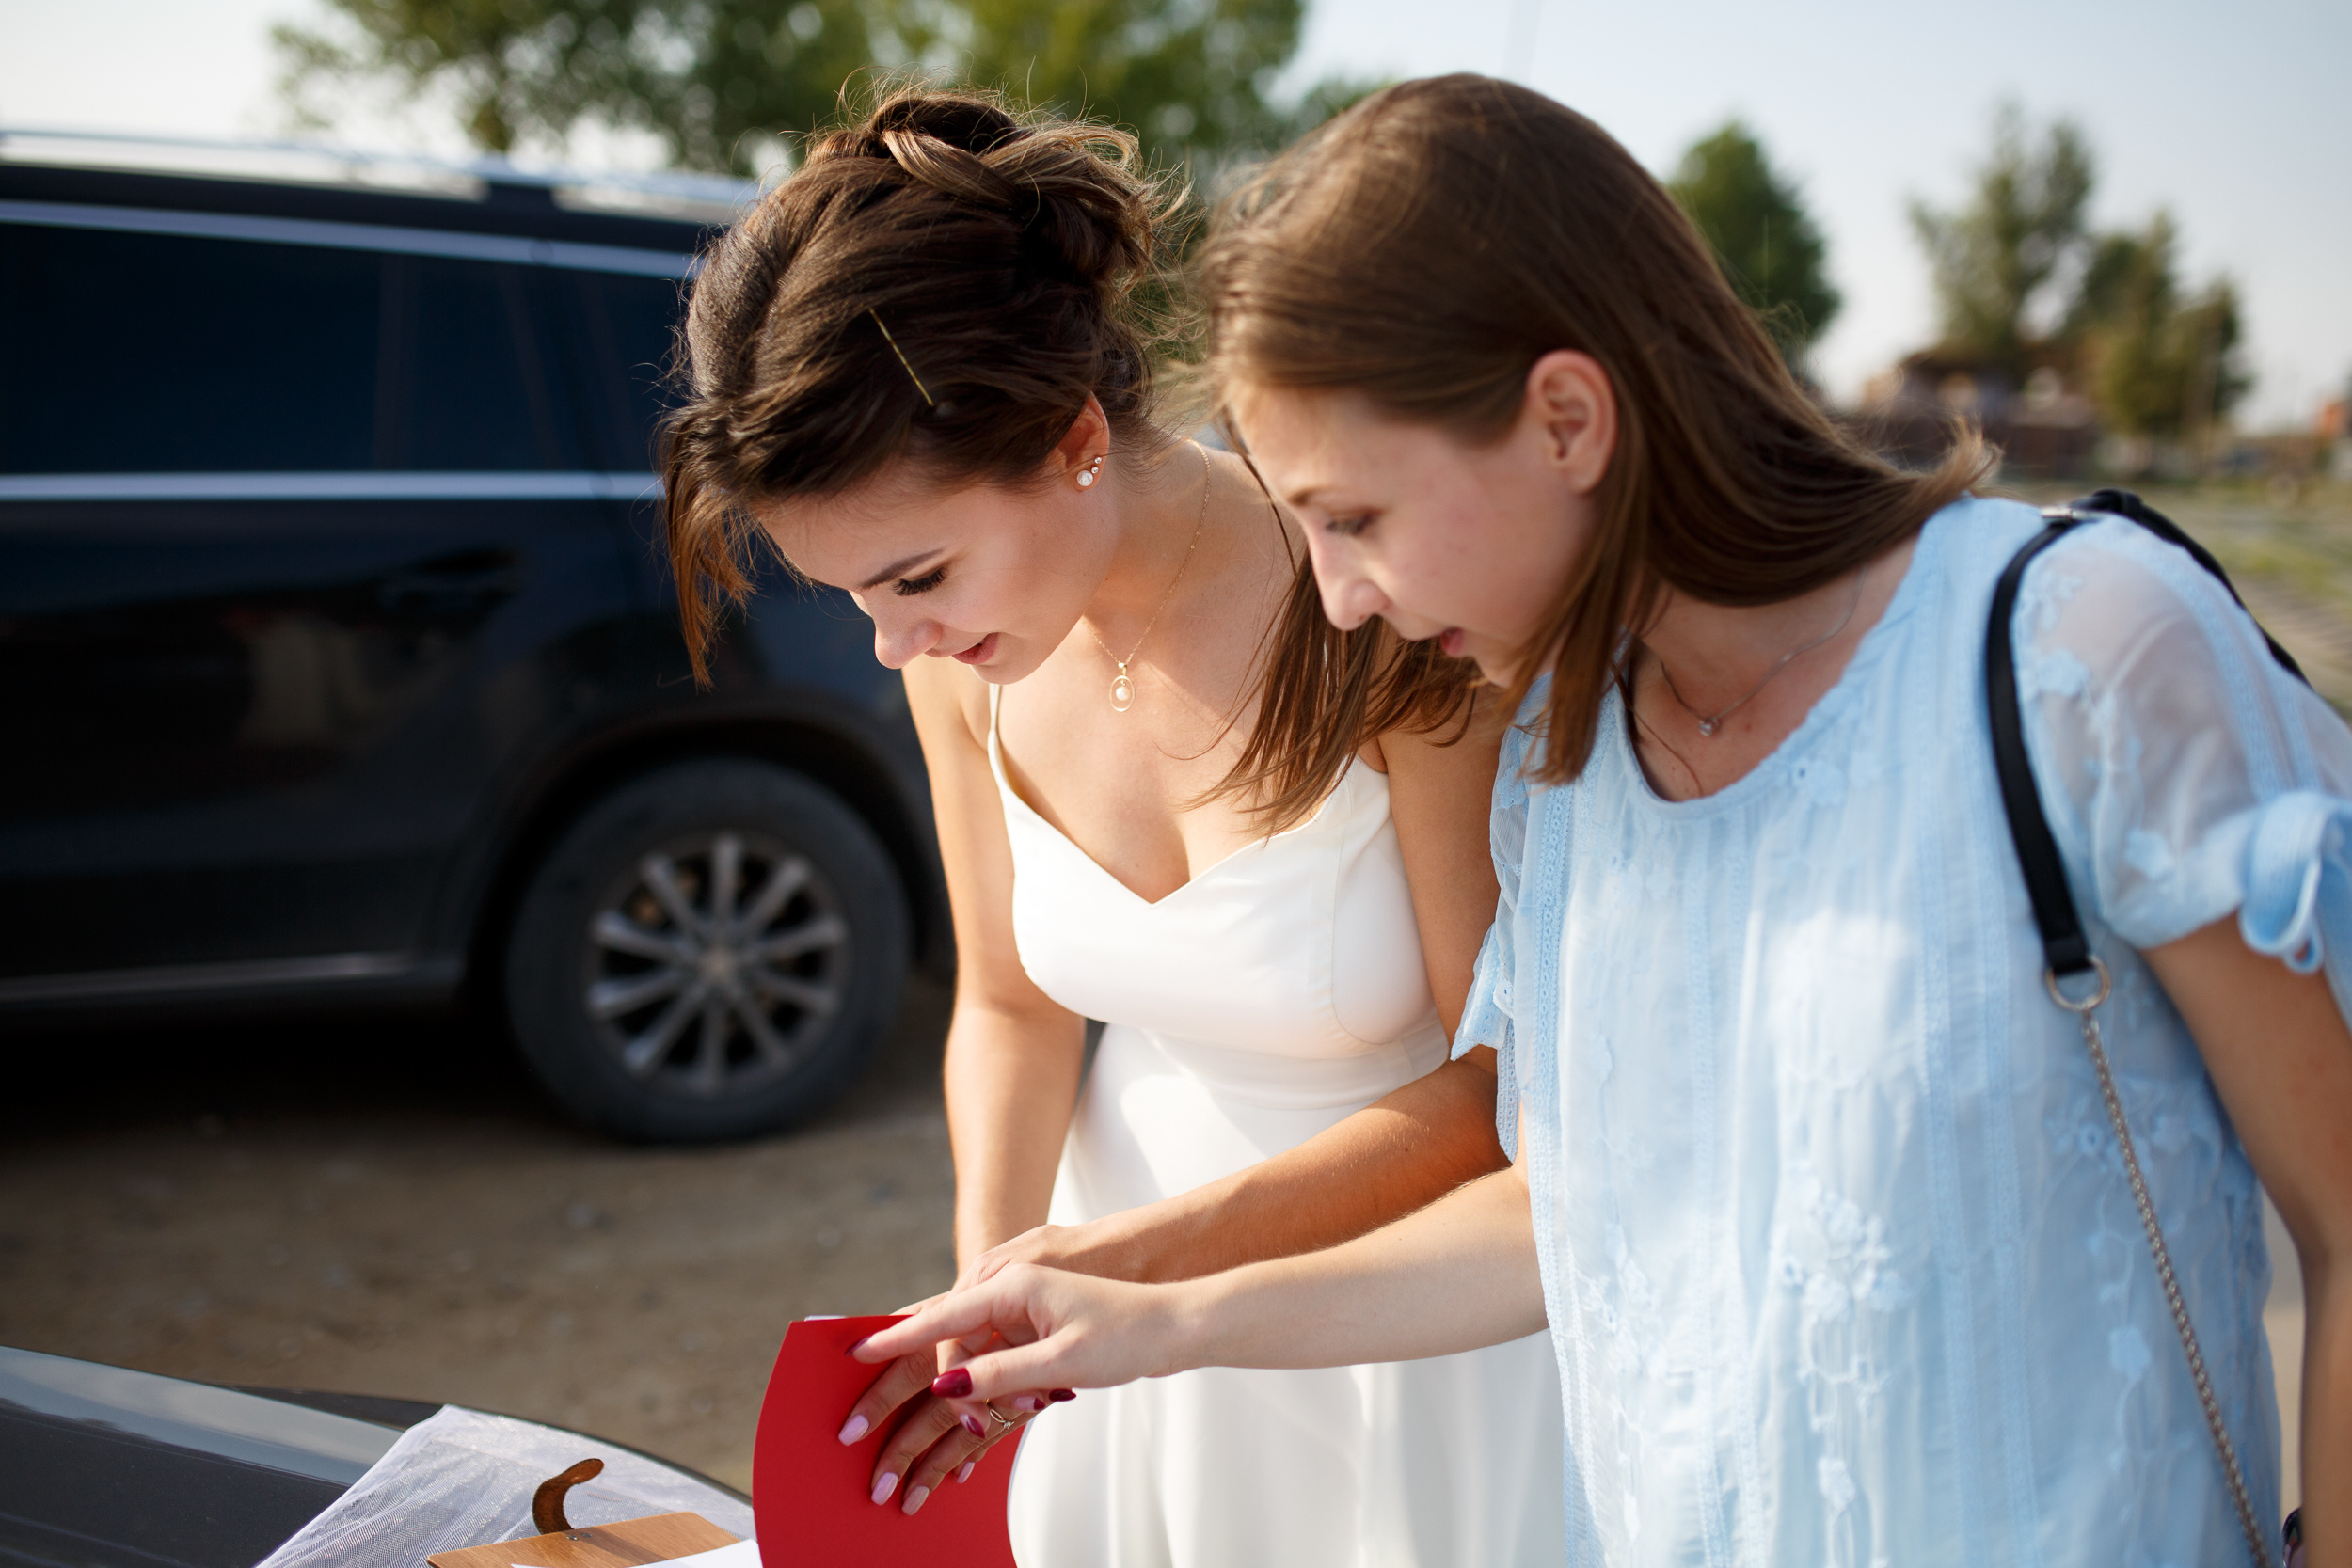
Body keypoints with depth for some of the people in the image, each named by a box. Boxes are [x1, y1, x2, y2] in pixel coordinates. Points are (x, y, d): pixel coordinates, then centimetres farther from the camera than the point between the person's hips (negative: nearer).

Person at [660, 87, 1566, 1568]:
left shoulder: (1375, 616, -27)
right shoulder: (966, 652, -11)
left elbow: (1501, 1082, -20)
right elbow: (1012, 1003, 3)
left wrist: (1143, 1254, -28)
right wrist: (994, 1275, -15)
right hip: (1145, 1293, 5)